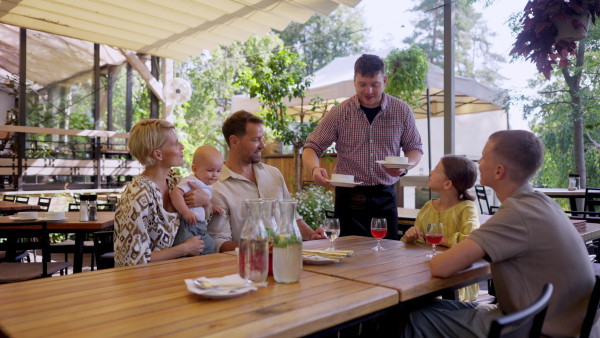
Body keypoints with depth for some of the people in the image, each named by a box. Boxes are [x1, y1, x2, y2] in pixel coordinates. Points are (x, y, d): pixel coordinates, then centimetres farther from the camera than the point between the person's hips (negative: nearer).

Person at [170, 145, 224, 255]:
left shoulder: (208, 186, 18)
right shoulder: (191, 181, -13)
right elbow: (175, 193, -29)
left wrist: (212, 207, 16)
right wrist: (186, 212, -34)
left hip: (200, 226, 10)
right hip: (186, 225, -9)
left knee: (210, 246, 17)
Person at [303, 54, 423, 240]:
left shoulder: (402, 111, 1)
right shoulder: (339, 113, -3)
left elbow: (415, 148, 11)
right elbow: (311, 148, 0)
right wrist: (315, 169, -22)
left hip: (385, 196, 2)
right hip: (349, 196, -1)